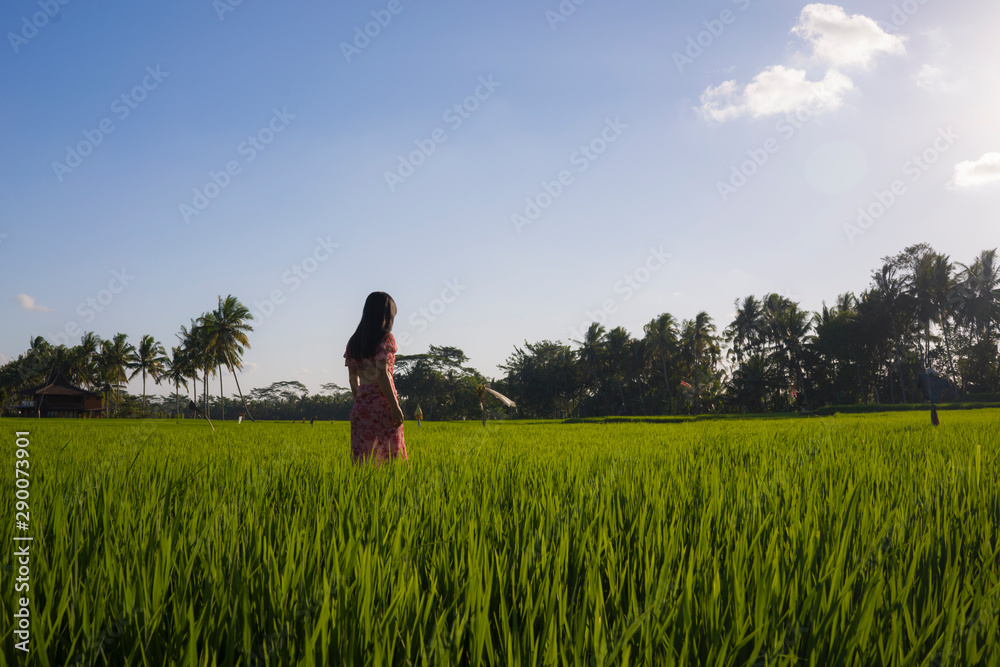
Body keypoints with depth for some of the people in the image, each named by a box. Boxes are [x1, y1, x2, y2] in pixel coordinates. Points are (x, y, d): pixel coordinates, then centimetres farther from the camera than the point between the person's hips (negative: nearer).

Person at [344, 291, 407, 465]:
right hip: (382, 404, -6)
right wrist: (395, 406, -15)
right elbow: (381, 374, -16)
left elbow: (353, 379, 13)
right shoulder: (385, 338, -7)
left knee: (362, 460, 5)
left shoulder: (354, 342, 12)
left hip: (361, 406, 6)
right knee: (392, 457, 1)